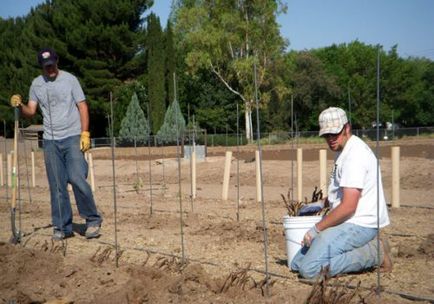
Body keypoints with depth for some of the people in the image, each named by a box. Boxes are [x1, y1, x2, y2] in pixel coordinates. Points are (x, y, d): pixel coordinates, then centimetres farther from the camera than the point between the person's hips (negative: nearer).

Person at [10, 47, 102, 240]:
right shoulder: (36, 84, 9)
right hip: (50, 141, 4)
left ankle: (93, 220, 0)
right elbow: (31, 112, 8)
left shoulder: (70, 79, -1)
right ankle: (62, 227, 13)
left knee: (77, 178, -15)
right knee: (57, 185, 5)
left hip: (73, 138, -4)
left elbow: (82, 107, -3)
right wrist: (19, 105, -13)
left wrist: (85, 133, -12)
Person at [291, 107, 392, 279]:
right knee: (297, 264, 6)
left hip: (359, 224, -10)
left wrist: (316, 229, -14)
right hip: (346, 223, 10)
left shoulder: (355, 154, -17)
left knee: (309, 269, -24)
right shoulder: (343, 151, 17)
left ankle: (373, 253, -9)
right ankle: (366, 248, 6)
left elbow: (348, 207, -22)